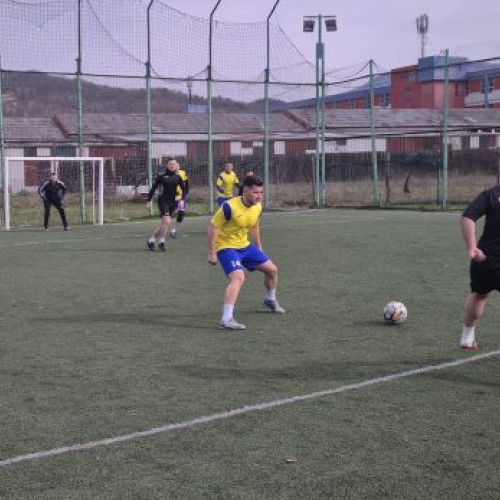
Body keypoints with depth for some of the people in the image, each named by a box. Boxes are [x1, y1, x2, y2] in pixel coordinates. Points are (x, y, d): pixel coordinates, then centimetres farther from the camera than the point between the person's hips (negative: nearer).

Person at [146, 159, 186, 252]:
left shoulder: (177, 177, 6)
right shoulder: (161, 176, -4)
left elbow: (183, 189, 15)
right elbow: (153, 188, 1)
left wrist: (182, 200, 3)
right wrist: (149, 200, -2)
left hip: (172, 202, 4)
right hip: (163, 200, -4)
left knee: (163, 223, 7)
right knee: (167, 221, -19)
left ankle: (151, 240, 22)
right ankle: (161, 241, -8)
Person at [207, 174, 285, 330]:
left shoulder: (257, 207, -3)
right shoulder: (230, 207, -26)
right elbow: (212, 228, -20)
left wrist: (258, 247, 21)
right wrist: (212, 253, -21)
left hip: (245, 246, 8)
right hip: (227, 247, -8)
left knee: (272, 269, 14)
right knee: (238, 277, -30)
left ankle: (270, 300, 42)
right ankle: (226, 319, -33)